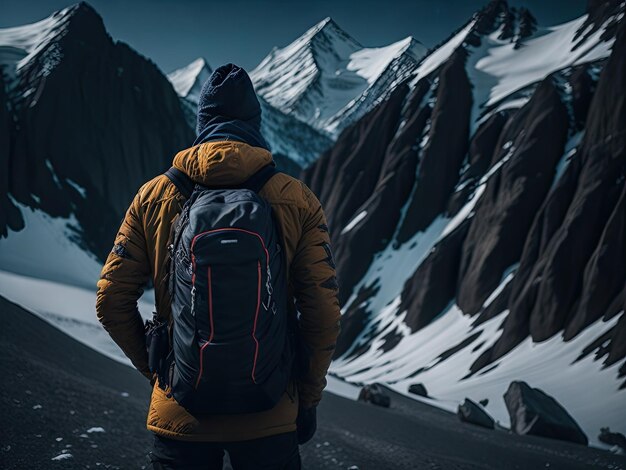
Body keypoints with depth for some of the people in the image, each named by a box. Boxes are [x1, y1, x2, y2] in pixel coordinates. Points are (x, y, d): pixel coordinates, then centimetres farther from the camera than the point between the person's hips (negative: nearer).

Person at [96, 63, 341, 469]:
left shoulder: (153, 196, -2)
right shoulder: (298, 200, -5)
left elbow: (112, 301, 1)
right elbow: (323, 313, -6)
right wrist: (308, 399, 6)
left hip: (179, 416, 1)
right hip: (268, 420, -1)